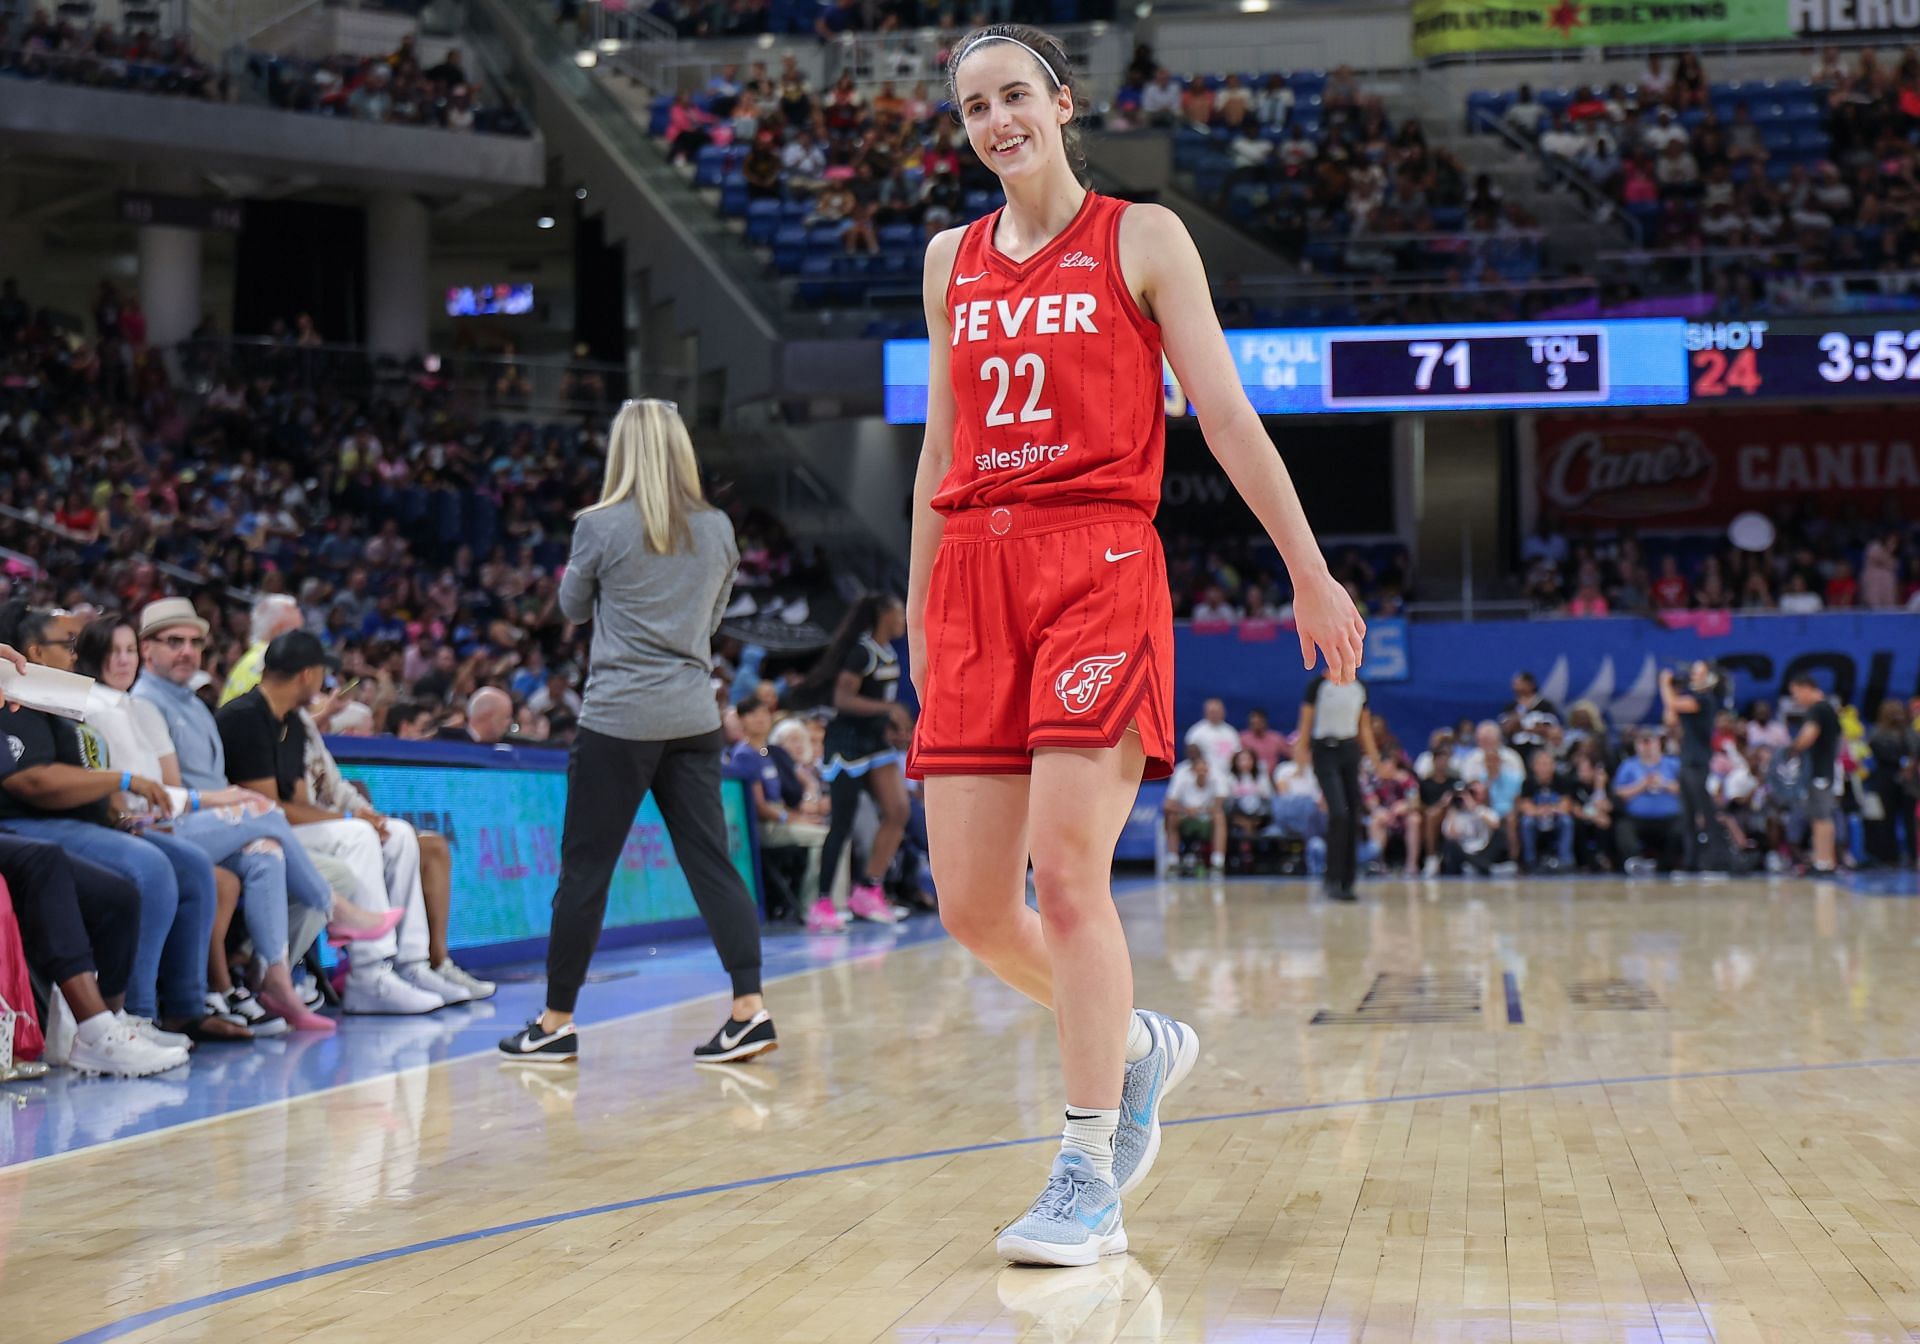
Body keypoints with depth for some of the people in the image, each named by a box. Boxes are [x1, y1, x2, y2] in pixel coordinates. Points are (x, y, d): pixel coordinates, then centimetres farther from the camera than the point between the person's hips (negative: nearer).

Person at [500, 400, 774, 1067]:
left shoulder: (600, 526, -7)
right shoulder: (717, 529, 5)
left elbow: (573, 608, 8)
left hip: (619, 716, -4)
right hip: (694, 715, 4)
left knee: (585, 869, 3)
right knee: (710, 861, 5)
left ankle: (556, 1023, 10)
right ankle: (750, 1008, -3)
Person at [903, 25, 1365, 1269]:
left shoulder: (1141, 237, 4)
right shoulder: (952, 261, 17)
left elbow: (1226, 414, 1)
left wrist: (1311, 573, -2)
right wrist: (918, 608, 21)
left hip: (1099, 567, -5)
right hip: (976, 572, 5)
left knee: (1066, 870, -15)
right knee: (972, 905, 0)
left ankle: (1088, 1183, -6)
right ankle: (1141, 1045, 27)